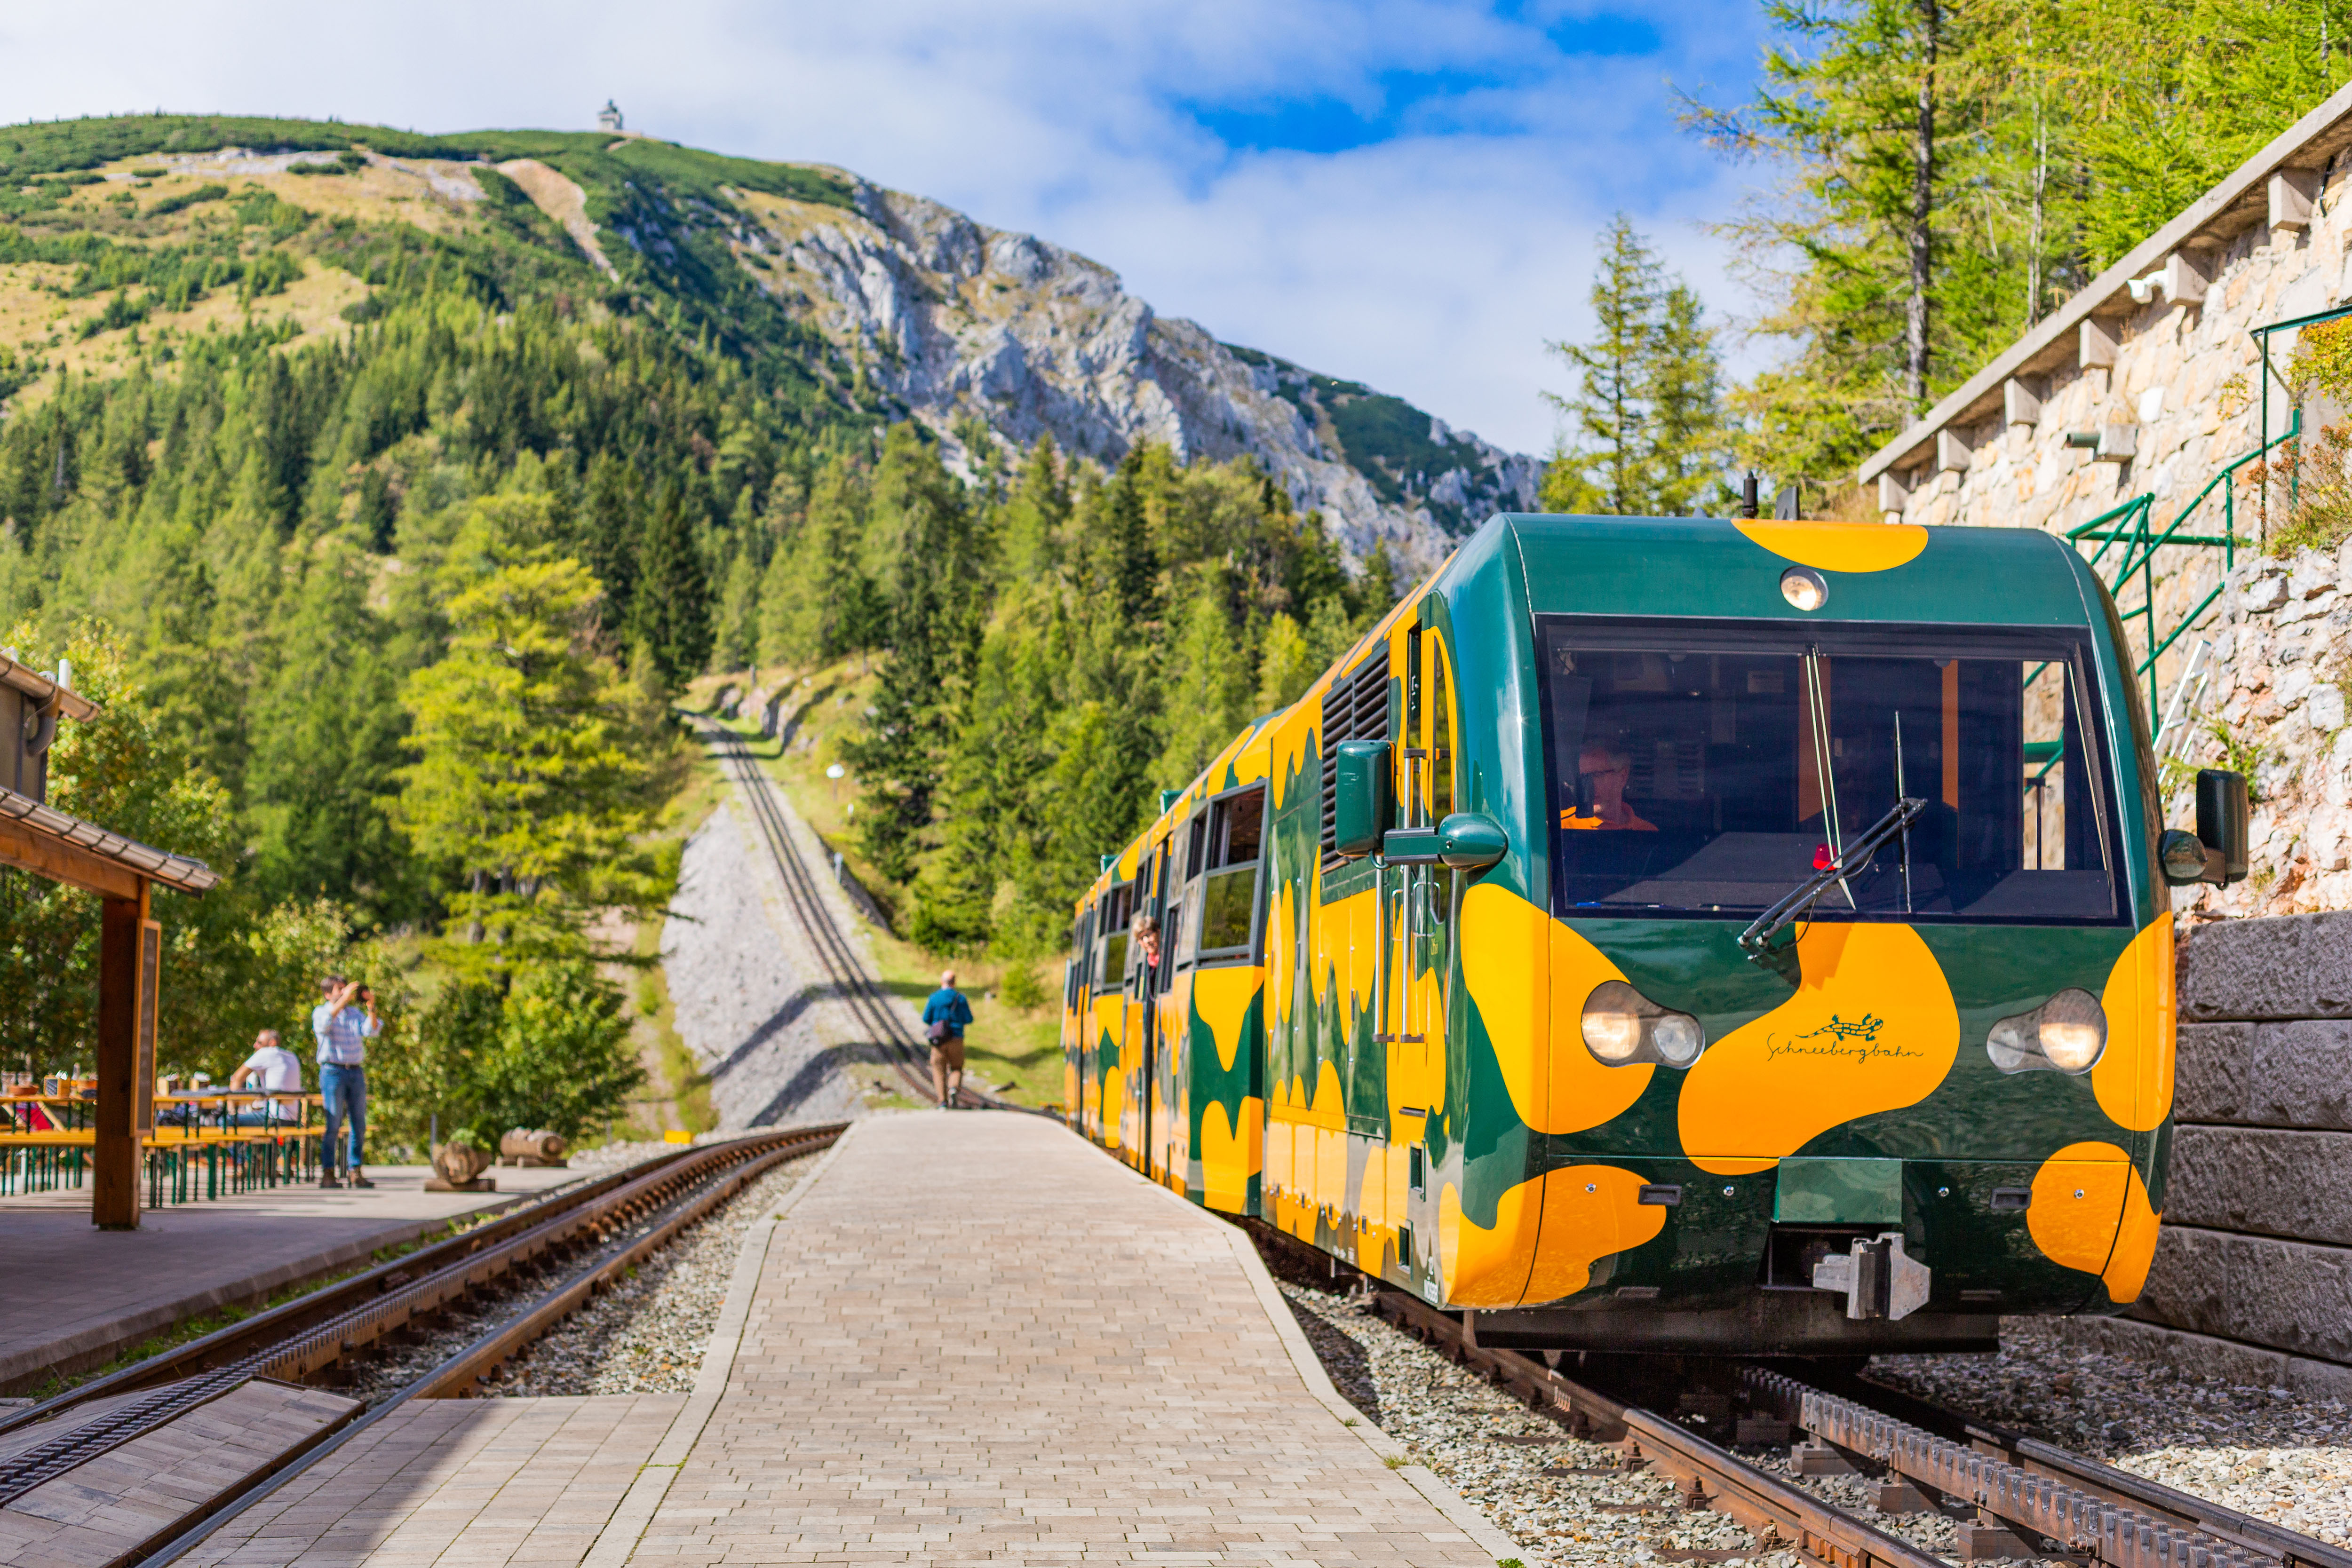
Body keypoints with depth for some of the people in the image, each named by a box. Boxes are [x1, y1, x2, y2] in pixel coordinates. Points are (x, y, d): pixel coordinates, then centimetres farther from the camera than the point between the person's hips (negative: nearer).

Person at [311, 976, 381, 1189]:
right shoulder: (321, 1012, 4)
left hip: (357, 1073, 5)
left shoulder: (355, 1013, 16)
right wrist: (343, 1000, -25)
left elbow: (371, 1031, 1)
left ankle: (356, 1173, 9)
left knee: (359, 1125, 4)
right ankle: (327, 1174, -6)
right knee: (334, 1125, -8)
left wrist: (371, 1008, -14)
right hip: (333, 1071, -5)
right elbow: (324, 1024, -20)